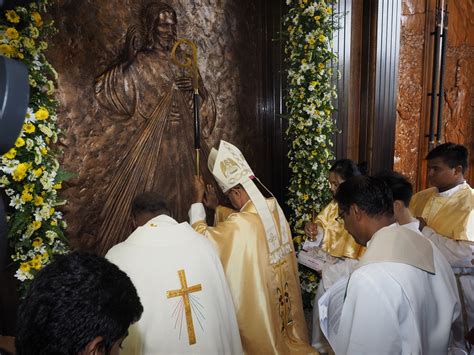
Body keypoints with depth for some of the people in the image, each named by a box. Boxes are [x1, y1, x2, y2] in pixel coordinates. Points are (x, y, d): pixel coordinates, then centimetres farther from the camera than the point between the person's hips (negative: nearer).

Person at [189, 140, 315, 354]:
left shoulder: (240, 225, -30)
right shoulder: (274, 208, -8)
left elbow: (202, 235, -16)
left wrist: (198, 200, -8)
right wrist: (215, 207, 17)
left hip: (258, 296, -6)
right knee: (279, 327, 27)